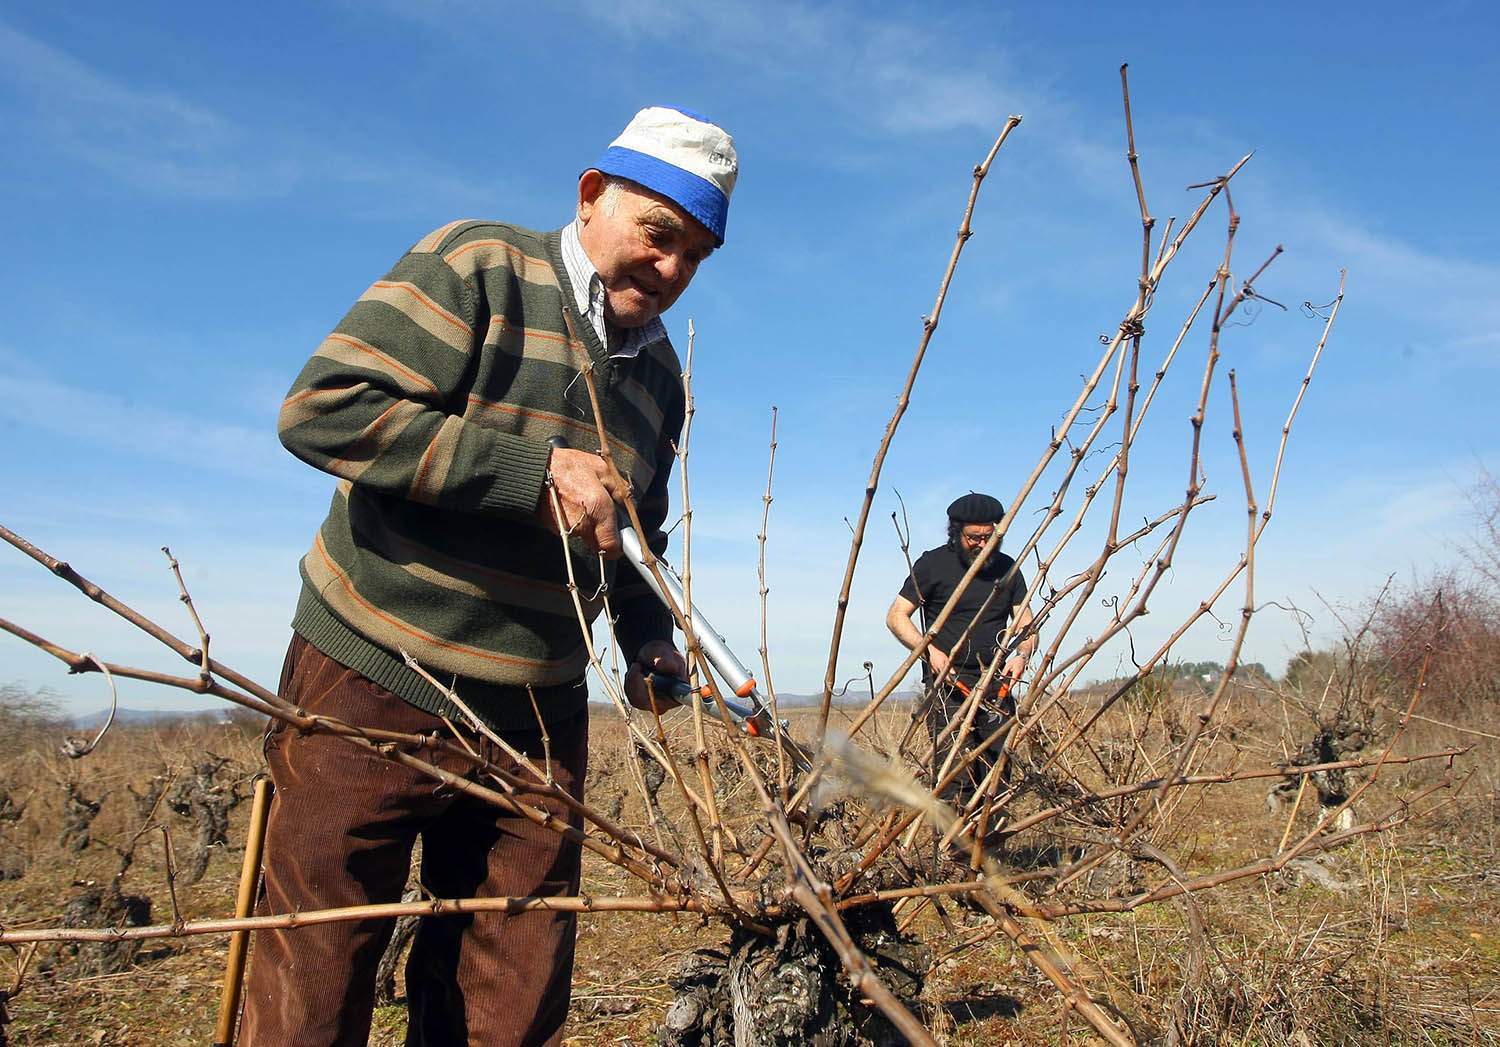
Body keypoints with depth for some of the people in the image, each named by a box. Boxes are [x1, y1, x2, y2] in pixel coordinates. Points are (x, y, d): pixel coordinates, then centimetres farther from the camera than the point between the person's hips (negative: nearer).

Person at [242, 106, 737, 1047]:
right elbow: (322, 408, -20)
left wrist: (648, 638, 6)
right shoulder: (478, 267, -8)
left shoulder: (660, 372, 12)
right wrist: (535, 469, -22)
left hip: (538, 715, 6)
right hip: (375, 684, -5)